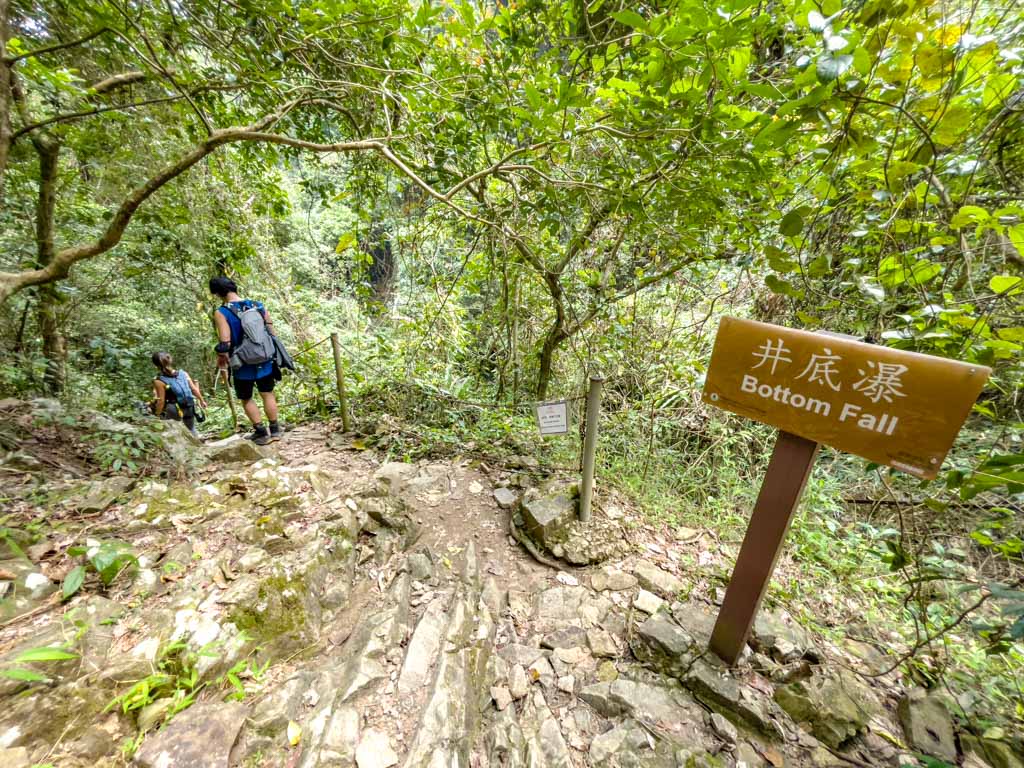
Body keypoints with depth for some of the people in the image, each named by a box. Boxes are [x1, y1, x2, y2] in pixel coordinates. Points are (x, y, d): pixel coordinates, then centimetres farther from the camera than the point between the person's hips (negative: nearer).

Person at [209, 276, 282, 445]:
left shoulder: (221, 313, -12)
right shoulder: (258, 306, 0)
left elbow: (224, 345, -17)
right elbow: (272, 333, 3)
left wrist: (222, 364, -3)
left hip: (243, 365, -3)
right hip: (264, 361, 4)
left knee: (246, 399, 14)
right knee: (268, 394, 13)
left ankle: (261, 432, 15)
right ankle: (274, 430, 19)